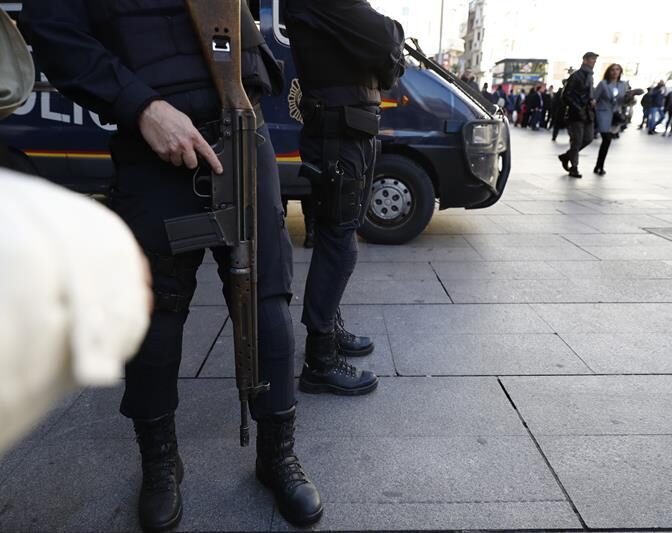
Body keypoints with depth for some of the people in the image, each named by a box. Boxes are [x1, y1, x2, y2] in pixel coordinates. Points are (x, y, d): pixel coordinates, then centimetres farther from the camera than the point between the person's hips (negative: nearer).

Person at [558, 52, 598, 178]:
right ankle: (574, 168, 5)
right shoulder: (576, 76, -8)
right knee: (577, 141, -4)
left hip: (588, 114, 8)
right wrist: (577, 108, -16)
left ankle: (566, 157, 23)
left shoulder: (590, 76, 17)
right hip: (577, 114, -8)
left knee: (588, 139, 6)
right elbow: (566, 95, -11)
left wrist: (592, 100, 4)